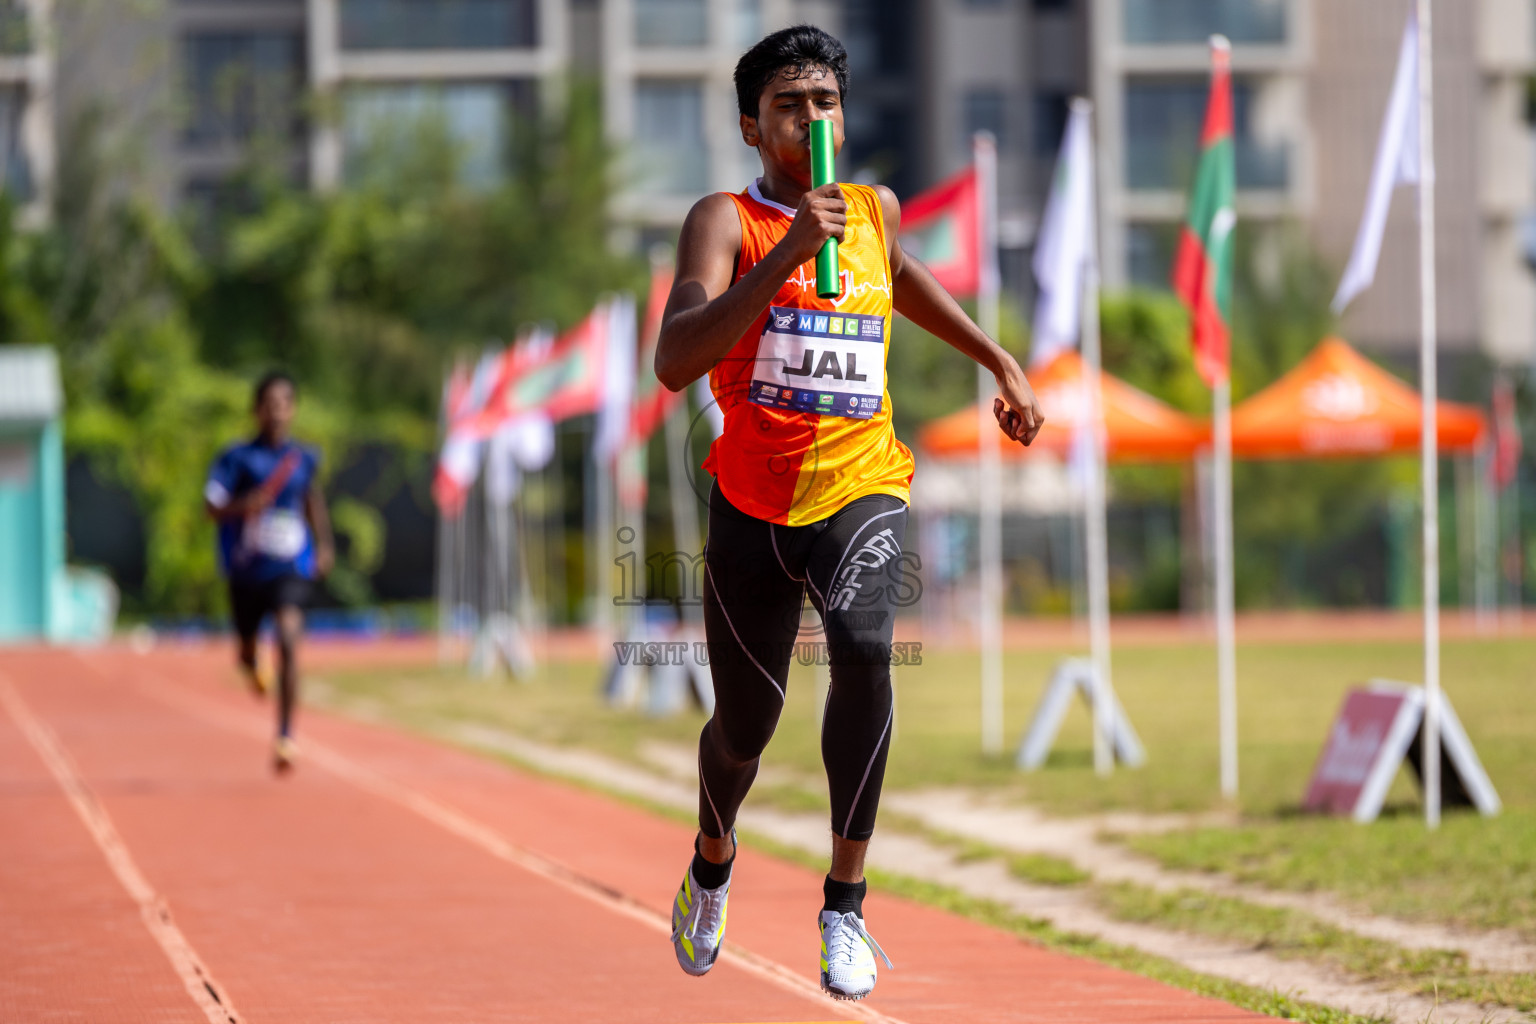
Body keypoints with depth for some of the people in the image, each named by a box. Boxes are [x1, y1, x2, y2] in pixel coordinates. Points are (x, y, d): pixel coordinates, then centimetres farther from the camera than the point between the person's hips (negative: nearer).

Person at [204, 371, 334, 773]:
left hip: (290, 569, 0)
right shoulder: (237, 457, -6)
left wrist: (324, 544, 23)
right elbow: (212, 506, -12)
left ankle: (285, 737, -19)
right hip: (247, 565, 0)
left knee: (289, 642, -21)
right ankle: (249, 663, 59)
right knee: (247, 641, 17)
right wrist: (242, 506, -31)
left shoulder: (304, 458, 2)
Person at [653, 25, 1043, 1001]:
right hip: (753, 498, -1)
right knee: (746, 719, 11)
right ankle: (712, 868, 45)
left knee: (864, 647, -28)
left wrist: (1002, 362, 30)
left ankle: (845, 903, -18)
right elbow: (675, 361, -26)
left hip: (860, 482, 2)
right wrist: (786, 254, -34)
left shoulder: (877, 211, 6)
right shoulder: (727, 219, -9)